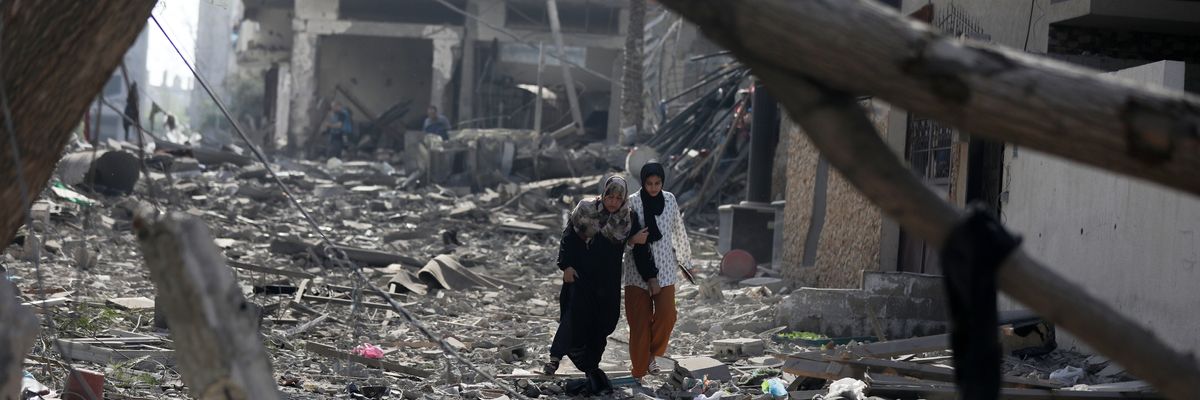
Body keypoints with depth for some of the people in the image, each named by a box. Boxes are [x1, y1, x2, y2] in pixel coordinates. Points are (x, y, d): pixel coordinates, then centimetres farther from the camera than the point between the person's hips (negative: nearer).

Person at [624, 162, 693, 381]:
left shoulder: (669, 200, 3)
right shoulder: (633, 202, -9)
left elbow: (678, 230, 14)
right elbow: (629, 237, -11)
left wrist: (685, 259, 22)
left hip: (664, 266, 3)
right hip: (638, 268, -3)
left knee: (666, 315, -7)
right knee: (640, 319, -1)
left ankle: (652, 354, 18)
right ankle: (639, 370, 8)